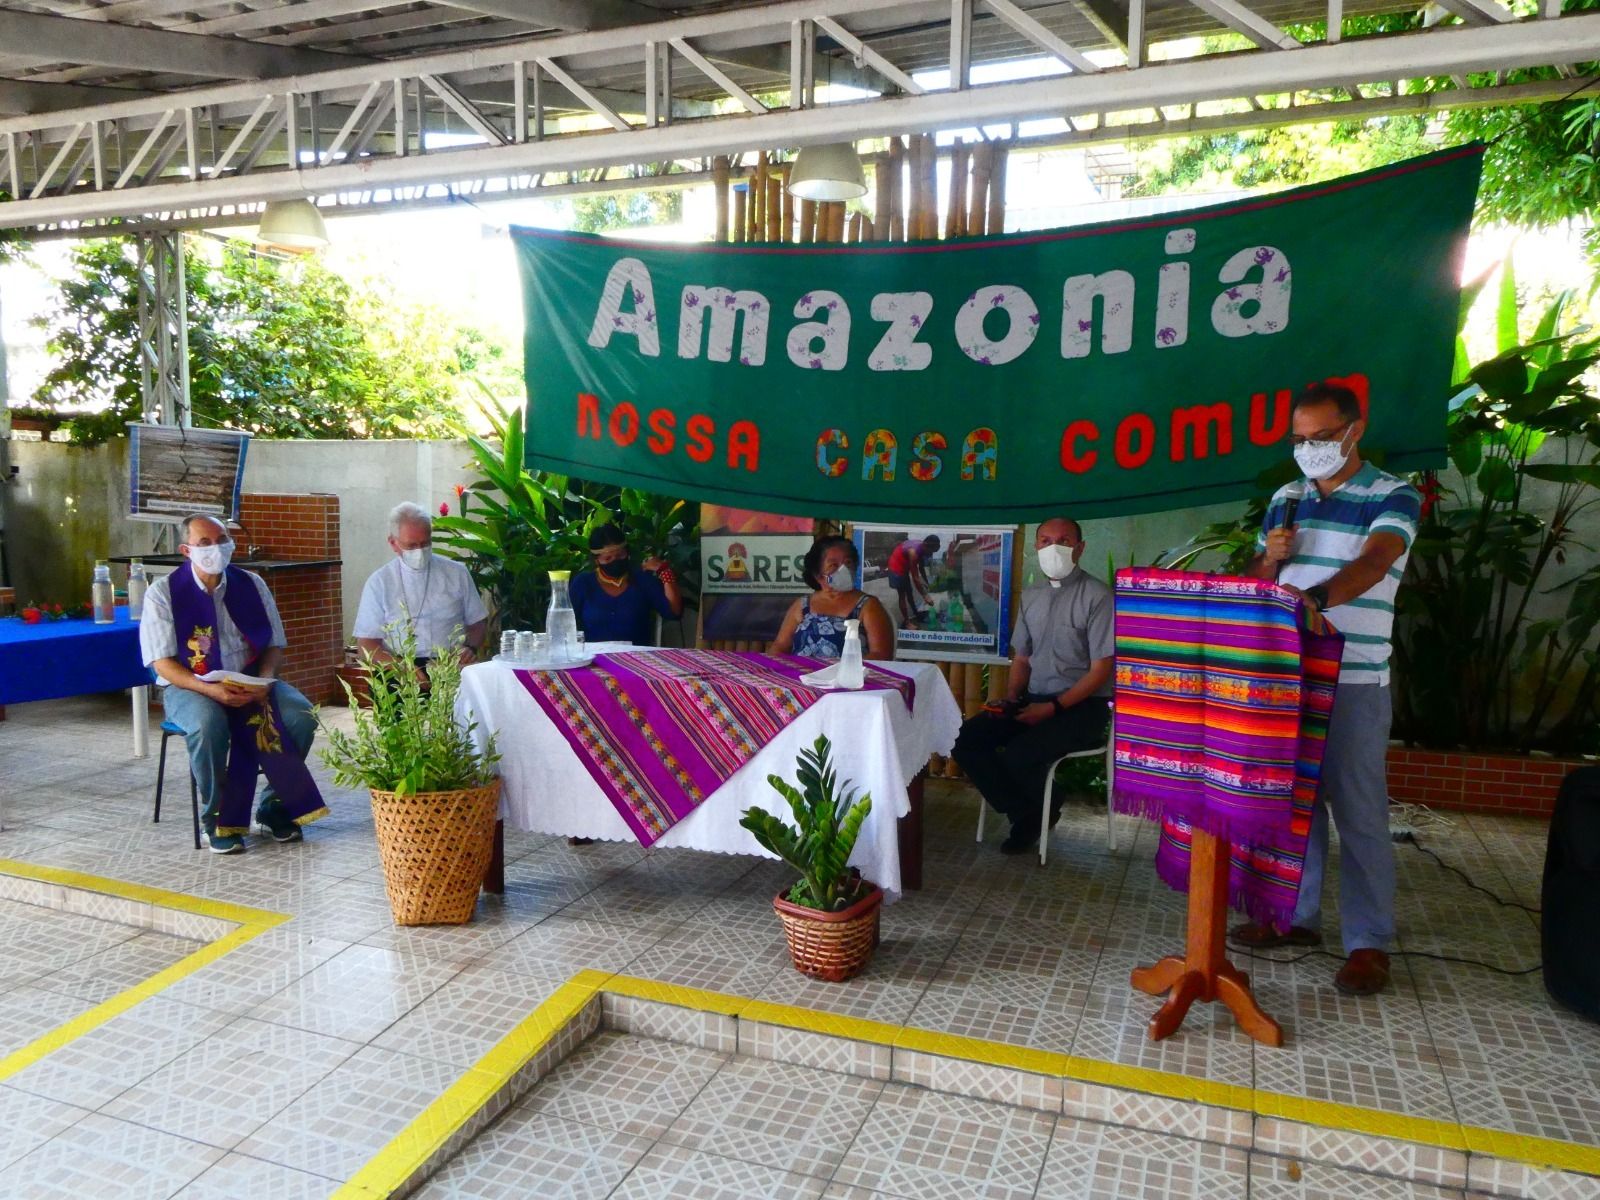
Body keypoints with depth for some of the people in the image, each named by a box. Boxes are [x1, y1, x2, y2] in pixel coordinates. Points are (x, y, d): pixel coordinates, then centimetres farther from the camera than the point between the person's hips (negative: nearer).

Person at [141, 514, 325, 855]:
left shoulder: (251, 585, 5)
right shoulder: (163, 593, -6)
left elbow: (274, 645, 7)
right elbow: (163, 663, -10)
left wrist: (263, 680, -15)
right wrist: (210, 689, -27)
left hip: (250, 681, 3)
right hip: (189, 685, -3)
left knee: (301, 714, -23)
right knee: (208, 723, -37)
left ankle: (274, 805, -2)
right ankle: (216, 818, -14)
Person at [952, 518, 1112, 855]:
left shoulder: (1096, 596, -10)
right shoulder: (1030, 596, 11)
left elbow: (1101, 670, -12)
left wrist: (1053, 708, -19)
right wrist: (1012, 698, -2)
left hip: (1081, 706, -6)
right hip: (1033, 699, 6)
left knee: (1017, 755, -29)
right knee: (965, 740, -12)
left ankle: (1044, 810, 7)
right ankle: (1025, 814, 3)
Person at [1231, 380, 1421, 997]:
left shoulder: (1393, 497, -4)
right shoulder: (1285, 499, 13)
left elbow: (1373, 564, -23)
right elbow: (1254, 580, 18)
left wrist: (1314, 597, -42)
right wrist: (1269, 560, -6)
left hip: (1354, 681, -5)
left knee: (1358, 810, 0)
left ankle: (1369, 941, 11)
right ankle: (1296, 915, 26)